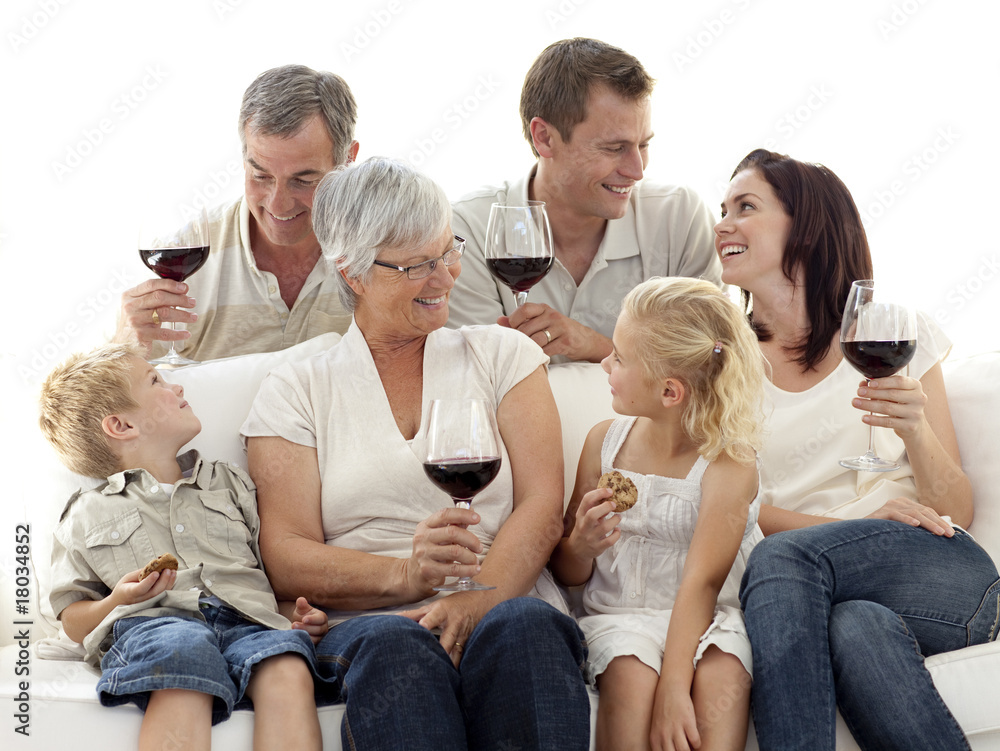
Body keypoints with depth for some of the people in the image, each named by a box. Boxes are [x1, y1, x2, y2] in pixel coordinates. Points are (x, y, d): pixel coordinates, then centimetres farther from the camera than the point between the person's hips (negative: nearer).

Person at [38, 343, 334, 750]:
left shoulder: (230, 482, 32)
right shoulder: (88, 514, 22)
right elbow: (74, 621, 19)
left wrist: (295, 613, 8)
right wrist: (118, 602, -3)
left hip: (247, 621, 3)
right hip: (150, 622, -3)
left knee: (289, 669, -33)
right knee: (182, 646, -40)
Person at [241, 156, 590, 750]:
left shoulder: (503, 356, 19)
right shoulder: (295, 392, 15)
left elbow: (542, 509, 5)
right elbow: (286, 557, 3)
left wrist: (481, 599, -16)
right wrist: (404, 575, -17)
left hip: (509, 606, 1)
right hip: (366, 624, -1)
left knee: (521, 627, -35)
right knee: (393, 645, -37)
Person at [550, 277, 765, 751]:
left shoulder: (729, 464, -9)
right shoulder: (604, 441, 6)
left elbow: (700, 582, -20)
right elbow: (567, 574, 13)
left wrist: (673, 686, -31)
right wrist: (581, 546, -13)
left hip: (710, 620, -3)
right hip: (620, 616, 3)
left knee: (720, 677, -35)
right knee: (630, 675, -31)